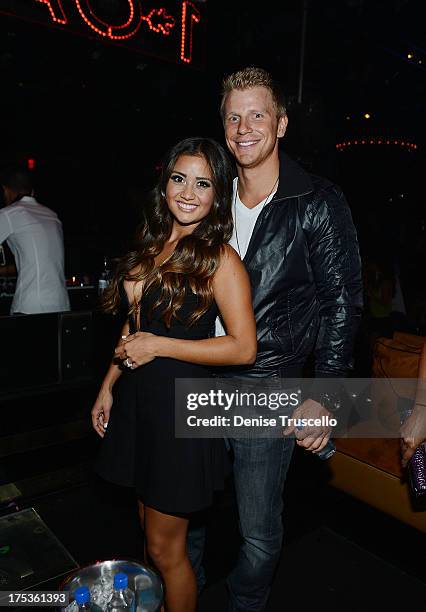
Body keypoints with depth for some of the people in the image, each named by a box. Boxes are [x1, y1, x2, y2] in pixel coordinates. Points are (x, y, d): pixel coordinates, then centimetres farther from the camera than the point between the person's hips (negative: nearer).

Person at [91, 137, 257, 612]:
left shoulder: (219, 259, -14)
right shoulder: (152, 247, 7)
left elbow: (243, 348, -17)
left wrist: (159, 346, -18)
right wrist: (108, 387, 13)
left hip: (181, 407, -6)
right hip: (137, 402, 7)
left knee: (164, 547, 9)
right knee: (149, 527, 22)